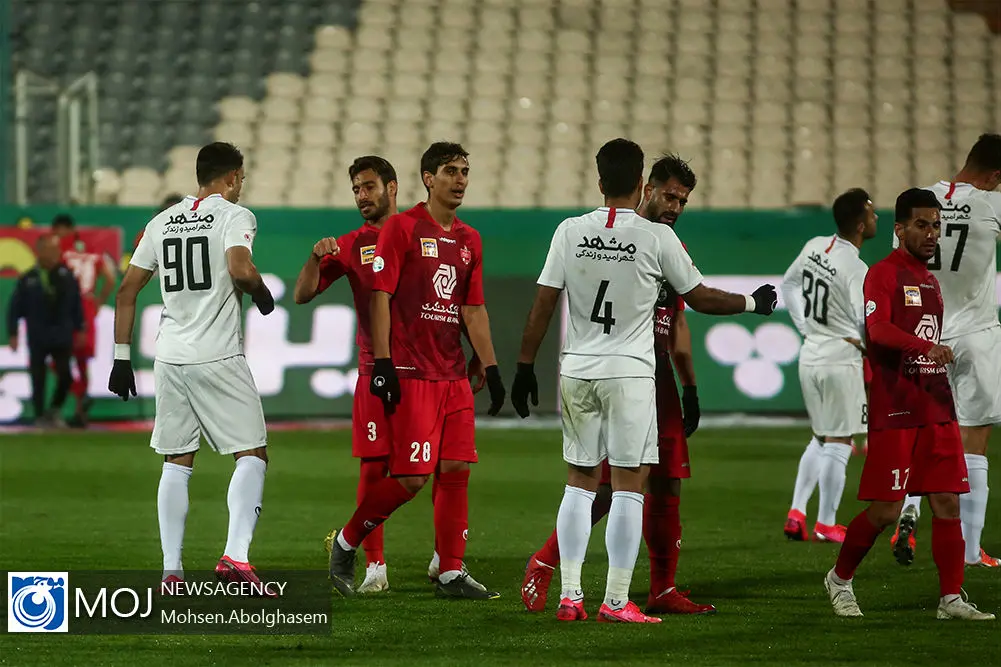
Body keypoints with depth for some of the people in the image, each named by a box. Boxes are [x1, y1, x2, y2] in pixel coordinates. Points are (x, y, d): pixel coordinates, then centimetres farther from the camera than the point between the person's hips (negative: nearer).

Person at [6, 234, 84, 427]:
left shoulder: (67, 277, 2)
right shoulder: (27, 281, -5)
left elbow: (76, 305, 8)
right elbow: (14, 308, -2)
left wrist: (79, 329, 7)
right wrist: (12, 334, -6)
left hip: (62, 338, 2)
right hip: (37, 340, -2)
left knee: (65, 376, -3)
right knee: (38, 380, 3)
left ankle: (55, 411, 19)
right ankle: (40, 417, 15)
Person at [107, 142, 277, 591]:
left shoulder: (162, 222, 14)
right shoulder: (234, 216, -3)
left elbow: (127, 291, 13)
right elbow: (240, 269, -23)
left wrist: (122, 356, 17)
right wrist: (261, 293, -1)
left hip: (170, 359, 6)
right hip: (218, 357, -6)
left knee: (176, 463, 12)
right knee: (252, 455, 0)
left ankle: (171, 571, 8)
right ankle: (236, 555, -17)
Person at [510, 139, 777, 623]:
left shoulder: (570, 232, 0)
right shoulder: (657, 238, -7)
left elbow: (543, 304, 2)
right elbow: (700, 298, 3)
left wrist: (525, 366, 11)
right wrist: (753, 302, 20)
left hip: (576, 370, 4)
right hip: (629, 371, -3)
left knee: (580, 482, 11)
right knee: (628, 487, 1)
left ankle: (570, 596, 8)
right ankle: (616, 601, -1)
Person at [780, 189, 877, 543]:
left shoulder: (814, 246, 3)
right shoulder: (856, 270, -20)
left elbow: (789, 283, 19)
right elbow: (868, 326, -24)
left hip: (810, 356, 8)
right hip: (841, 360, -8)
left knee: (821, 439, 19)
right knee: (838, 443, 2)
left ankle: (796, 514, 14)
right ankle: (826, 524, 6)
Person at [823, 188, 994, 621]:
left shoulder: (930, 281, 19)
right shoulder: (883, 274, -6)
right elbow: (878, 329, -22)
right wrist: (926, 346, -36)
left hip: (936, 409, 7)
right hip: (894, 411, -7)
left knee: (948, 503, 0)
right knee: (885, 511, -5)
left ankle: (951, 598, 2)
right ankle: (840, 579, 16)